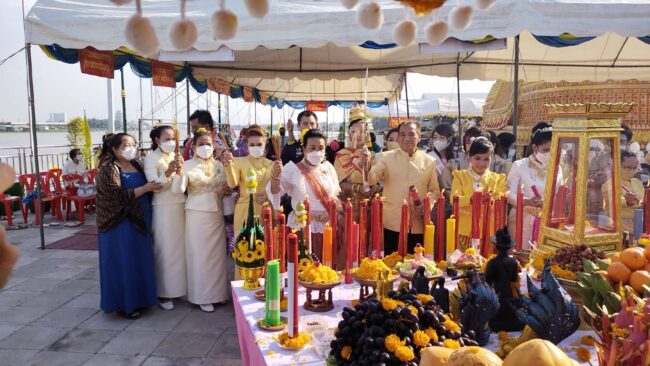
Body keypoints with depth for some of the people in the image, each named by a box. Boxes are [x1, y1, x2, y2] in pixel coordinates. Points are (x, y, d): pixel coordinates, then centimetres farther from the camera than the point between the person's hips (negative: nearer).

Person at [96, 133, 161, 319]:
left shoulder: (137, 164, 11)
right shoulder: (108, 169, -11)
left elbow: (148, 184, 20)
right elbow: (119, 195, -21)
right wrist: (145, 188, -23)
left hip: (140, 221, 7)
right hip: (121, 224, -7)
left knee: (139, 260, 12)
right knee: (124, 263, 0)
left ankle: (138, 298, 25)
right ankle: (124, 304, 11)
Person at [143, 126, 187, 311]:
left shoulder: (177, 157, 11)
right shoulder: (150, 159, -4)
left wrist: (180, 170, -13)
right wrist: (168, 171, -27)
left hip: (181, 207, 5)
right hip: (163, 209, -5)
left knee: (181, 248, 9)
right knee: (165, 250, -1)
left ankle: (179, 287, 22)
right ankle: (163, 293, 10)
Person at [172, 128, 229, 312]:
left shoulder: (218, 164, 6)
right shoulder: (188, 165, -7)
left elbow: (228, 185, 15)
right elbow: (178, 189, -17)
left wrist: (225, 189, -8)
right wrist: (179, 172, -34)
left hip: (216, 214, 4)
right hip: (197, 215, -4)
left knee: (217, 254, 10)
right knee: (200, 255, 3)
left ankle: (217, 292, 25)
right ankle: (203, 296, 15)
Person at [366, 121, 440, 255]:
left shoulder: (429, 161, 6)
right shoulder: (387, 157, 1)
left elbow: (435, 190, 10)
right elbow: (371, 180, -9)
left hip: (418, 226, 2)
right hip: (392, 224, -1)